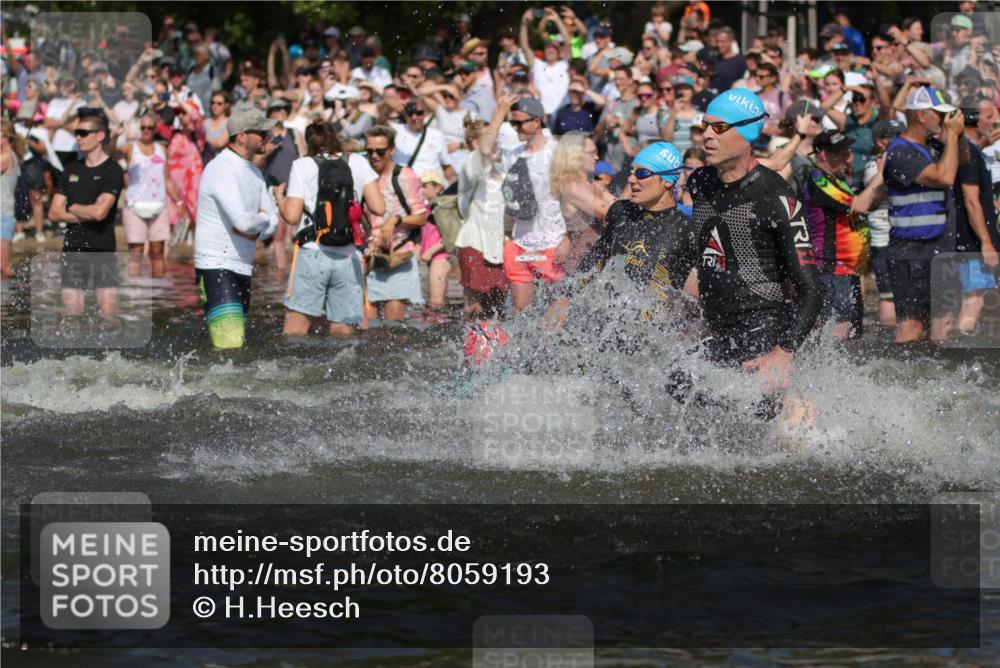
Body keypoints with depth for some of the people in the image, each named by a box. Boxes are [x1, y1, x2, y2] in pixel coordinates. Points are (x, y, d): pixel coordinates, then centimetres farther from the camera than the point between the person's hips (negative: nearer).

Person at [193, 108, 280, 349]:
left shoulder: (254, 173, 15)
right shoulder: (222, 169, -15)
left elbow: (272, 222, 14)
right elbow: (243, 221, -25)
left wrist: (254, 230, -9)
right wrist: (263, 219, -3)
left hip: (242, 268, 9)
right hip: (216, 267, -9)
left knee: (237, 341, 7)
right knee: (230, 347, -19)